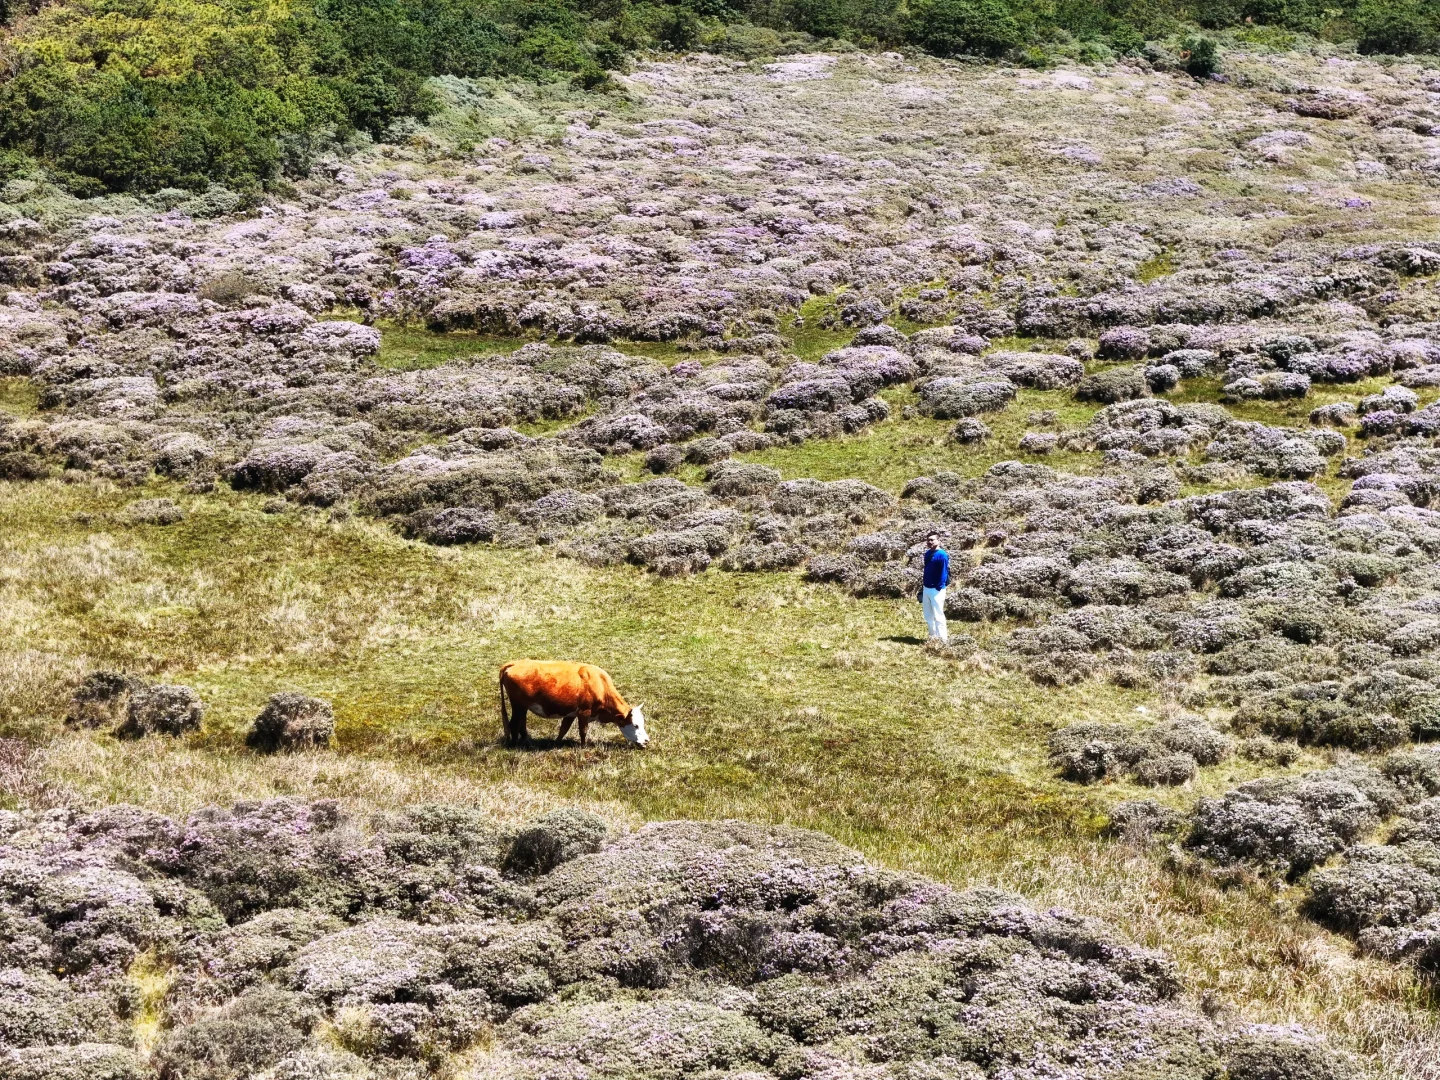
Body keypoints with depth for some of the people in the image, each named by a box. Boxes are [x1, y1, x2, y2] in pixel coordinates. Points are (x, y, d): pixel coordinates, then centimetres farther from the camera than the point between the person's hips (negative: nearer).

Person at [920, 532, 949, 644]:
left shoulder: (941, 555, -15)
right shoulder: (927, 554, 10)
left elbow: (944, 573, -16)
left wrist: (939, 589, -18)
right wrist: (923, 584, 16)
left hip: (936, 590, -9)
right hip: (926, 589, 9)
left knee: (938, 616, -7)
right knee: (928, 616, 14)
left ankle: (943, 639, -3)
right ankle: (933, 637, 23)